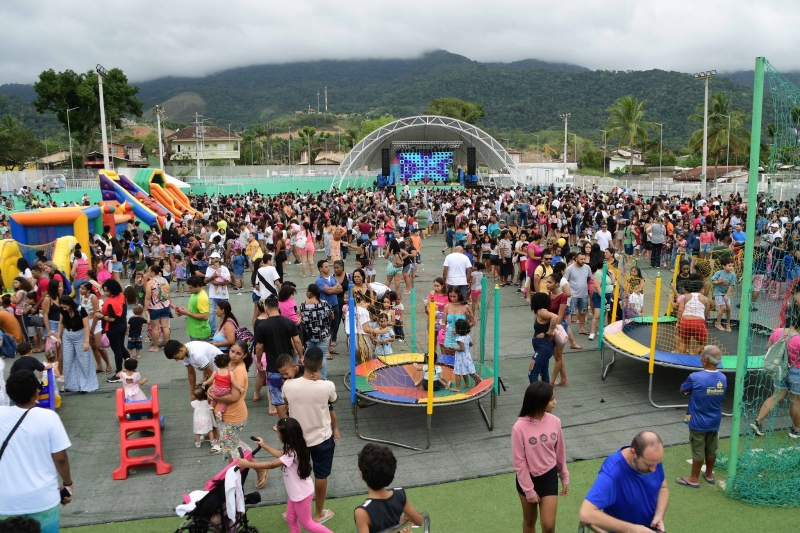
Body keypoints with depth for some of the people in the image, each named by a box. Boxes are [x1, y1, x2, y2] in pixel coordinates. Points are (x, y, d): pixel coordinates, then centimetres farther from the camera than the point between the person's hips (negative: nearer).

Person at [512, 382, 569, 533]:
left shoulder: (555, 421, -12)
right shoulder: (520, 428, -25)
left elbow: (560, 452, 3)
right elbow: (519, 462, -17)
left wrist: (564, 477, 11)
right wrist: (529, 490, -11)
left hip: (549, 477, 2)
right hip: (528, 478, -2)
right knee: (529, 520, 18)